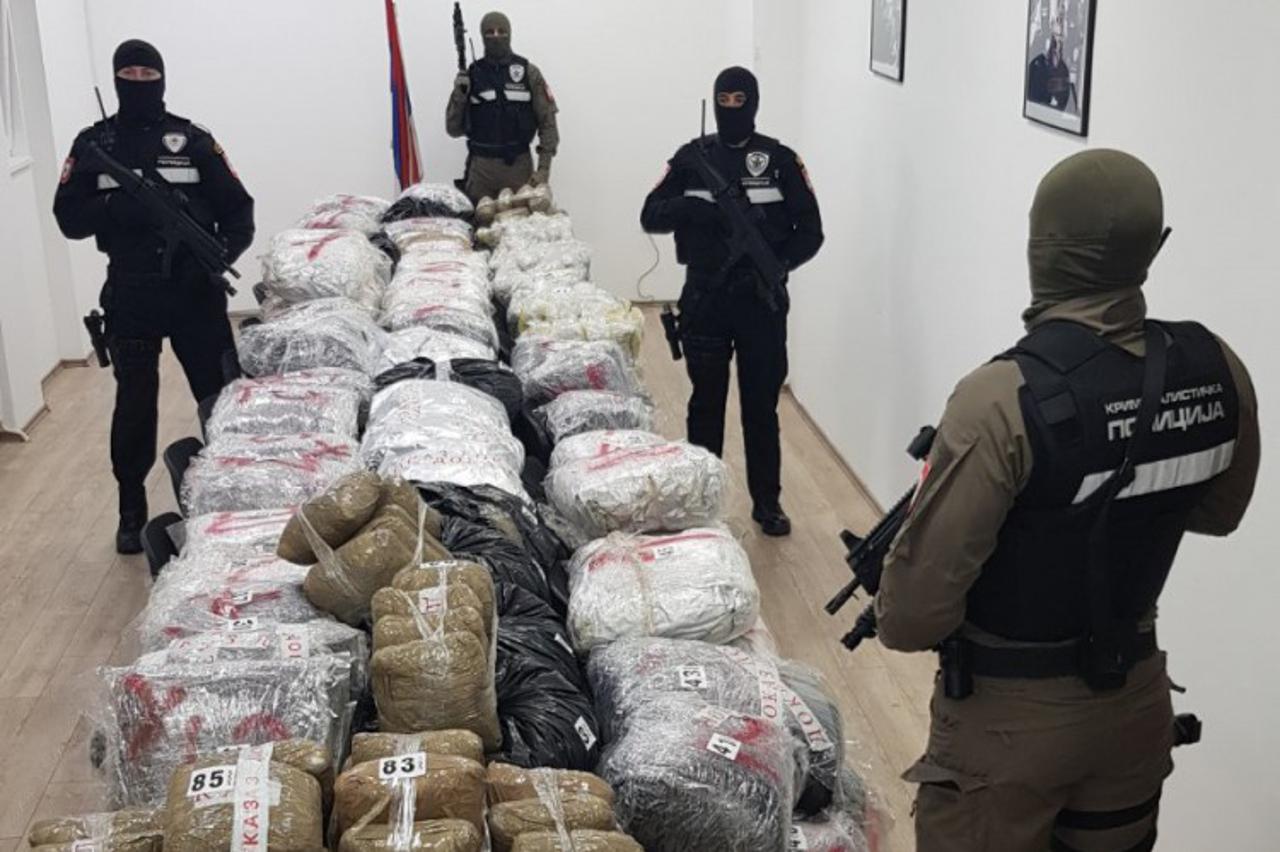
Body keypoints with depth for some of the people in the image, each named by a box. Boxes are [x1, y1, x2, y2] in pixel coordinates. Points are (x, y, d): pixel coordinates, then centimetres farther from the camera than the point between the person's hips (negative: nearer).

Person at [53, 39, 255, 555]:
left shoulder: (193, 140, 5)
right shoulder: (93, 143, 6)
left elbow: (238, 207, 3)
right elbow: (69, 218, 2)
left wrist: (227, 248, -17)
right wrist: (115, 207, -18)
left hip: (196, 290, 0)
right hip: (131, 295, 0)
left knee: (222, 395, 2)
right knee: (134, 405, 3)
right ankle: (131, 512, 17)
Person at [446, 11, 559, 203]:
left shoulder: (529, 73, 1)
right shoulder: (470, 75, 4)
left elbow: (547, 122, -1)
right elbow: (454, 129, 5)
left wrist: (544, 168, -8)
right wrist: (459, 95, -11)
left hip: (519, 166, -1)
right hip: (481, 167, 1)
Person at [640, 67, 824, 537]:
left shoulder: (781, 160, 1)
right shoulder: (692, 157, 5)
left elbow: (810, 231, 0)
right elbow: (651, 216, 1)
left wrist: (778, 263, -18)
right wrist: (690, 208, -18)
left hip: (762, 303, -1)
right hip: (705, 301, 1)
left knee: (762, 405, 6)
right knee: (706, 403, 9)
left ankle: (767, 501, 17)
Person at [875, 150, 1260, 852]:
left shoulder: (1006, 400, -28)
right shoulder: (1218, 373, -9)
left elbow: (917, 608, -24)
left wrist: (898, 620, -3)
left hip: (1011, 715, -5)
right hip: (1138, 698, 5)